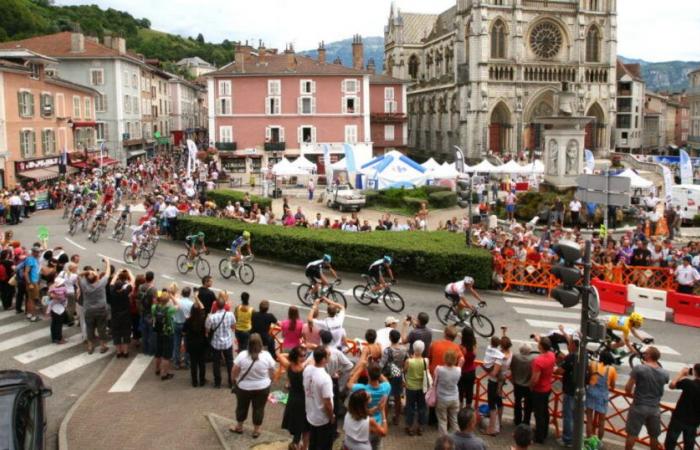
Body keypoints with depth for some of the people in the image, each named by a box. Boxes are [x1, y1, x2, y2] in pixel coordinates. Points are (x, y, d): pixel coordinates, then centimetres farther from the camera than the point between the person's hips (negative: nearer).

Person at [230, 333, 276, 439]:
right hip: (262, 388, 0)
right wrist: (269, 381, 15)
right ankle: (256, 431, 27)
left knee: (242, 406, 20)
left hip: (243, 387, 0)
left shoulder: (242, 355, -18)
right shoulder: (266, 355, -16)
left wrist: (234, 380, 12)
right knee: (259, 408, 15)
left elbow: (234, 373, -7)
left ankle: (239, 427, 37)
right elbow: (272, 373, -4)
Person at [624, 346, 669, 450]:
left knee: (632, 434, 7)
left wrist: (630, 393, 9)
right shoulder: (664, 373, -2)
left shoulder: (639, 368, -14)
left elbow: (627, 388, -14)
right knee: (654, 436, 19)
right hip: (655, 409, 4)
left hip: (639, 406, -4)